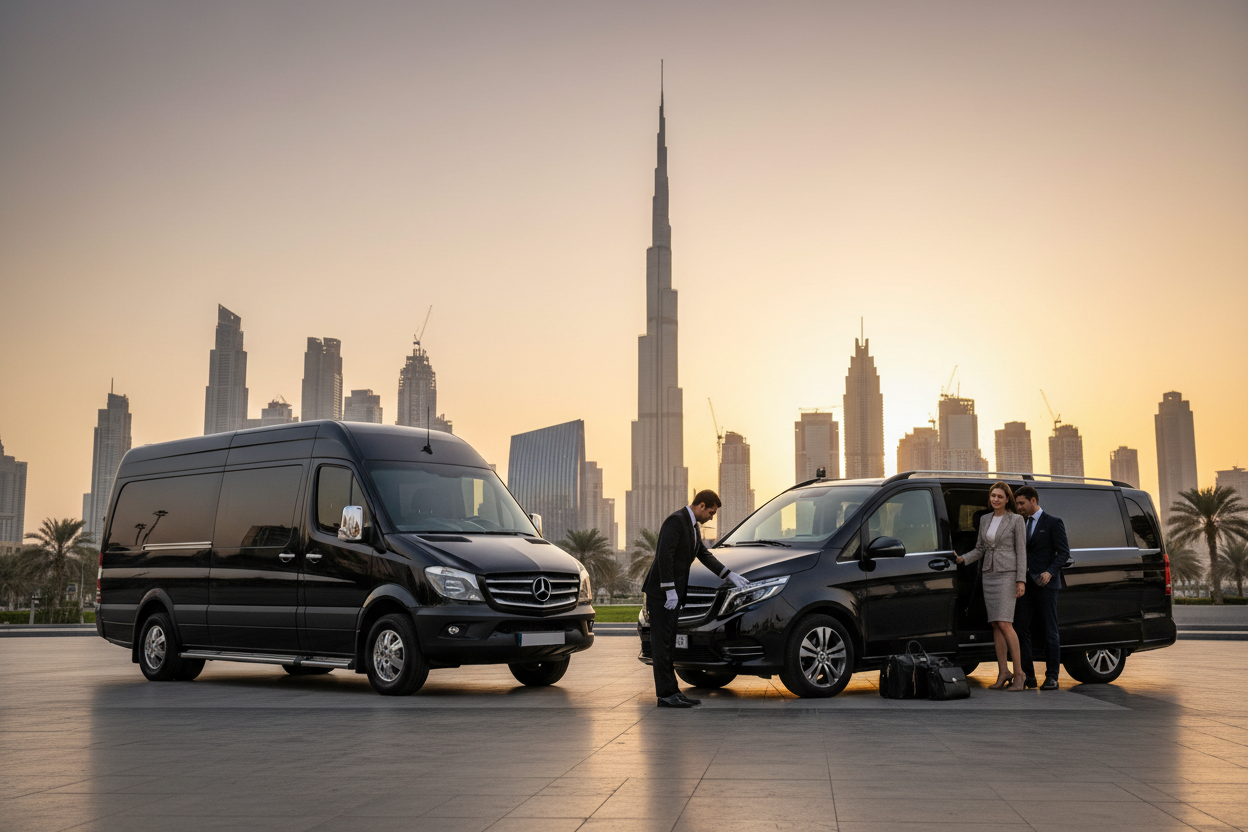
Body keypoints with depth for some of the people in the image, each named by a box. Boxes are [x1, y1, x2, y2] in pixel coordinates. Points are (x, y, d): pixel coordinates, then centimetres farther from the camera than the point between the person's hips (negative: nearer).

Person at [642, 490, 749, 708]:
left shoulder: (694, 526, 16)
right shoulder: (676, 520, -15)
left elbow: (705, 555, 24)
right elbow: (664, 556, -21)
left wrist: (731, 575, 19)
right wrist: (670, 590, -23)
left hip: (674, 593, 10)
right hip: (662, 592, -10)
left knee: (668, 643, 11)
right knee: (661, 643, -6)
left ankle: (671, 692, 14)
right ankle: (665, 694, -5)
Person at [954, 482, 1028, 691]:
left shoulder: (1016, 520, -2)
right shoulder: (984, 519, 13)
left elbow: (1021, 551, -5)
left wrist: (1021, 580, -11)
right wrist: (962, 559, 0)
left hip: (1007, 574, -6)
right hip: (988, 574, 6)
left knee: (1004, 624, -14)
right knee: (996, 625, 4)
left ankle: (1019, 673, -7)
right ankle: (1003, 673, 8)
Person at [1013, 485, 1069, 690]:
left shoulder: (1054, 523, -3)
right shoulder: (1023, 524, 16)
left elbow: (1064, 552, -7)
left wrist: (1050, 572, -20)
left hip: (1046, 584, -6)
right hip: (1026, 584, 6)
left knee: (1050, 631, 0)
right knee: (1021, 628, 0)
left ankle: (1052, 677, 5)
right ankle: (1028, 676, 5)